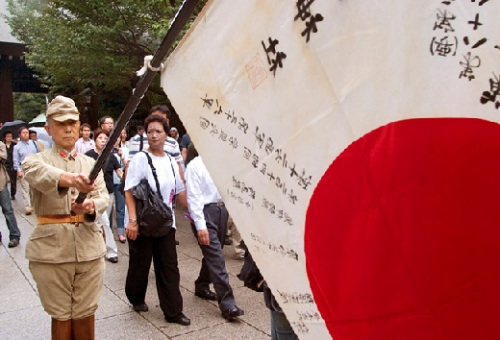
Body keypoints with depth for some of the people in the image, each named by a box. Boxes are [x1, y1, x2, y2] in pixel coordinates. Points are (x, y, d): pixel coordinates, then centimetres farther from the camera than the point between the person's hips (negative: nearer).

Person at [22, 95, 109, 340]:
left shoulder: (90, 163, 12)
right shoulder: (36, 159, 1)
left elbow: (104, 197, -3)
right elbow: (39, 173, -25)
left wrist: (91, 206, -28)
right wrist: (69, 179, -48)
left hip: (89, 245, 3)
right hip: (51, 248, -2)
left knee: (85, 313, 12)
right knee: (61, 315, 9)